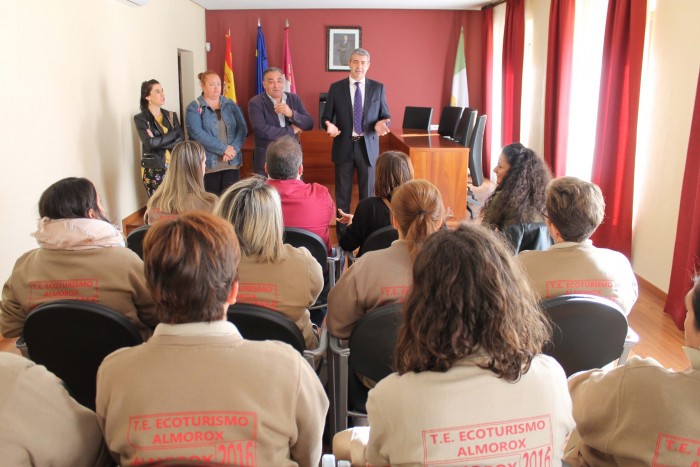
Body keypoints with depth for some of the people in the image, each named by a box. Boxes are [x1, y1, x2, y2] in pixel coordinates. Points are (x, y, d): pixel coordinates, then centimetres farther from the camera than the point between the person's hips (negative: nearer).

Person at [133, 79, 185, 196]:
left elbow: (181, 139, -1)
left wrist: (159, 142, -14)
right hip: (153, 170, -3)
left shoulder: (171, 116, 10)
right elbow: (150, 143, -17)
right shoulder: (140, 119, -3)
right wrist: (173, 133, -7)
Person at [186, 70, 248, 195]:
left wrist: (234, 148, -14)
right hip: (208, 165, -3)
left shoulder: (230, 105, 12)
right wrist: (224, 148, -17)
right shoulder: (194, 108, 0)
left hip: (232, 163, 3)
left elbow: (242, 128, 3)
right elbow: (197, 133, -13)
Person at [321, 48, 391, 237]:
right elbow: (326, 116, 3)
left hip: (368, 147, 0)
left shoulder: (378, 88, 3)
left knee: (368, 194, 7)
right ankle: (342, 236, 20)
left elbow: (385, 116, 5)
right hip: (344, 147, 0)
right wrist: (329, 125, -19)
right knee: (342, 195, 8)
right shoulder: (336, 87, 1)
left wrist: (381, 124, -18)